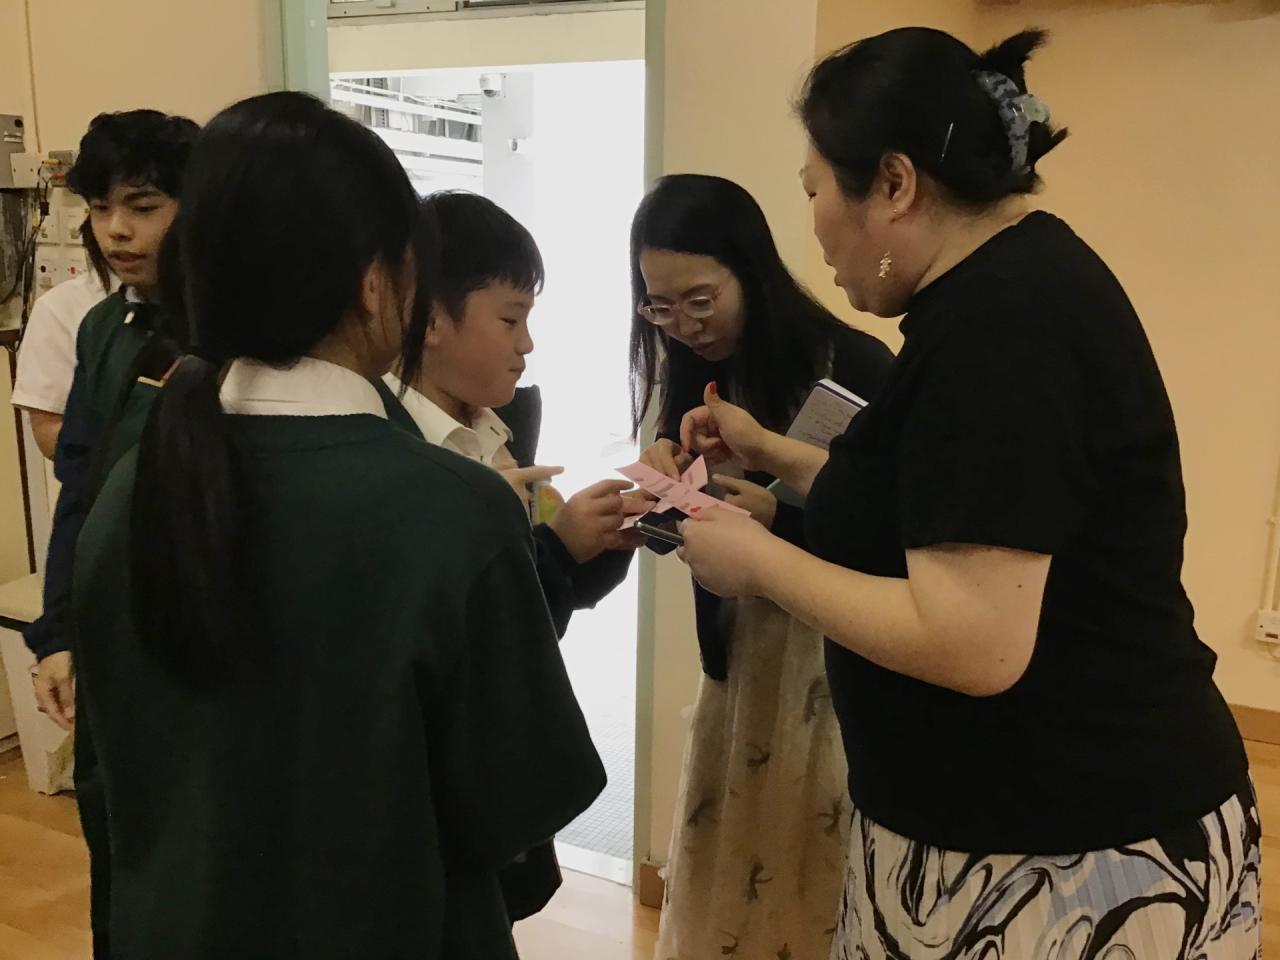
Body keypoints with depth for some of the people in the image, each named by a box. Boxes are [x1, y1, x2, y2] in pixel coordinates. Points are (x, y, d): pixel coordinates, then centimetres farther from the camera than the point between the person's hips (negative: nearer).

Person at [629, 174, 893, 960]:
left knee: (820, 890, 6)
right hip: (739, 657, 6)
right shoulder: (696, 374, 3)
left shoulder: (854, 368, -15)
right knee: (724, 881, 16)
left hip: (843, 666, -5)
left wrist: (778, 516, -26)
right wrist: (668, 475, -14)